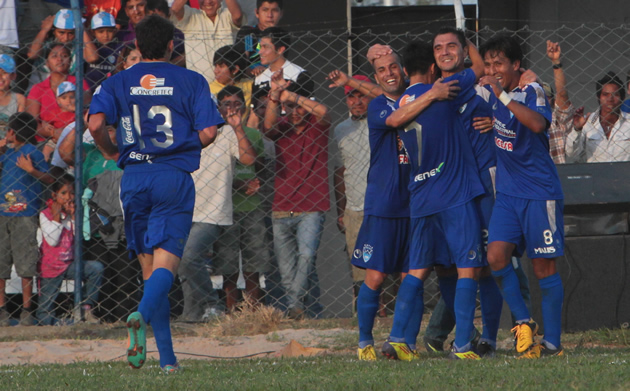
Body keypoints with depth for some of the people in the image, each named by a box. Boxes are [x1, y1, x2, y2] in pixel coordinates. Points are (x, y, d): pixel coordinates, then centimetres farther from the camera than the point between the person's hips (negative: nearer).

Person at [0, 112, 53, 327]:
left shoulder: (33, 153, -4)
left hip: (24, 215, -6)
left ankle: (27, 311, 4)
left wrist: (31, 170, -20)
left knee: (25, 265, -2)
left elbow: (50, 180, -6)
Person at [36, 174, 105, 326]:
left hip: (70, 265, 3)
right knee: (46, 307, -4)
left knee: (96, 267, -20)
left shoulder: (73, 212, 6)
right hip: (50, 268, -3)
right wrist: (57, 217, -15)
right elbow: (53, 240, -14)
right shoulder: (45, 214, -6)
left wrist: (73, 216, -9)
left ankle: (87, 308, -14)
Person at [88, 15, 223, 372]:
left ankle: (167, 358, 7)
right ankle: (143, 315, -41)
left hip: (134, 178, 2)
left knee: (149, 266, 10)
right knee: (166, 261, -9)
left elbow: (96, 124, -8)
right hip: (174, 177, -2)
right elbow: (208, 132, -5)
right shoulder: (191, 81, 4)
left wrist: (114, 153, 11)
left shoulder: (117, 83, 8)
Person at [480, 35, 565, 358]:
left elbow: (538, 123, -31)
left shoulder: (531, 91, -11)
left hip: (539, 192, -5)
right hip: (507, 192, 5)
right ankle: (523, 321, 4)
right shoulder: (490, 91, 6)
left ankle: (552, 342, 5)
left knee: (544, 267, -1)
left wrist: (502, 95, -32)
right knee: (496, 255, -13)